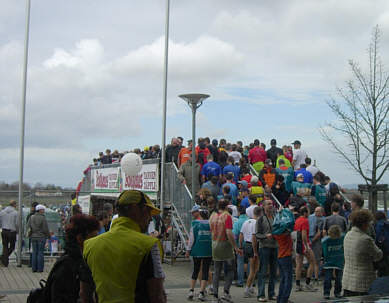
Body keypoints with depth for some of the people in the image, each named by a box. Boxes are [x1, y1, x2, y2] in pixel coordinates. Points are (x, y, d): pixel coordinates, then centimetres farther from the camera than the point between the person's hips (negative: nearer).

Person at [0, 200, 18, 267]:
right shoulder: (15, 213, -7)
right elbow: (17, 223, -9)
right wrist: (17, 231, 9)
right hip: (12, 231, -3)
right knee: (12, 246, 11)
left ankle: (5, 262, 9)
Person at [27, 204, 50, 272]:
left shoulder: (31, 217, 3)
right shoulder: (42, 218, -12)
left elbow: (28, 226, 6)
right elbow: (45, 229, -10)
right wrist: (49, 235, 6)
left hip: (33, 237, 5)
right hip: (41, 237, -5)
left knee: (34, 252, 10)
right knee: (40, 253, 0)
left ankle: (34, 268, 10)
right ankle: (40, 269, 0)